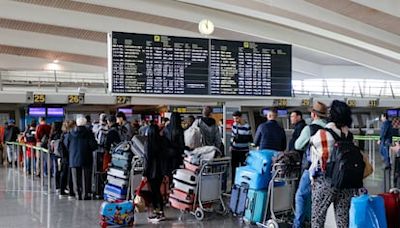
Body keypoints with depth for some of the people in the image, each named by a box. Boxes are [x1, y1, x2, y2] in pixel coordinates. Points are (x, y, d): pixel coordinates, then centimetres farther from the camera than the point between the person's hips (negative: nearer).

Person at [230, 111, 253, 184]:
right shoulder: (234, 125, 6)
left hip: (243, 151, -5)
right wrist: (231, 145, 15)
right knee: (234, 167, 9)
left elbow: (249, 138, -8)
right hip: (234, 150, 5)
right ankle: (234, 183, 19)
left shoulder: (247, 126, -11)